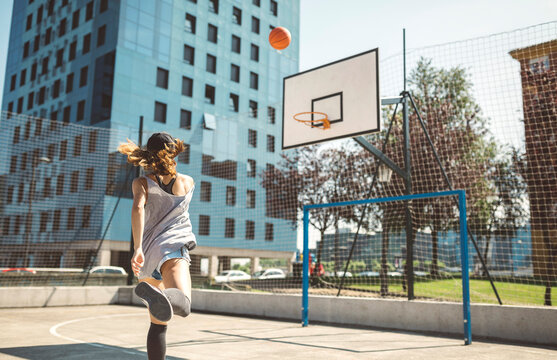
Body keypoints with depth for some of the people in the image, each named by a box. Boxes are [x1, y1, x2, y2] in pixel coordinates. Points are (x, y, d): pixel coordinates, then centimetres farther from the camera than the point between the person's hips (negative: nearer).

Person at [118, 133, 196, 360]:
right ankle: (158, 295, -62)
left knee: (158, 323, 16)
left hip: (148, 253, 3)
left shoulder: (142, 183, 8)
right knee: (183, 304, -29)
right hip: (174, 248, -3)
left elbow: (138, 208, -13)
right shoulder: (188, 182, 14)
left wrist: (137, 248, -20)